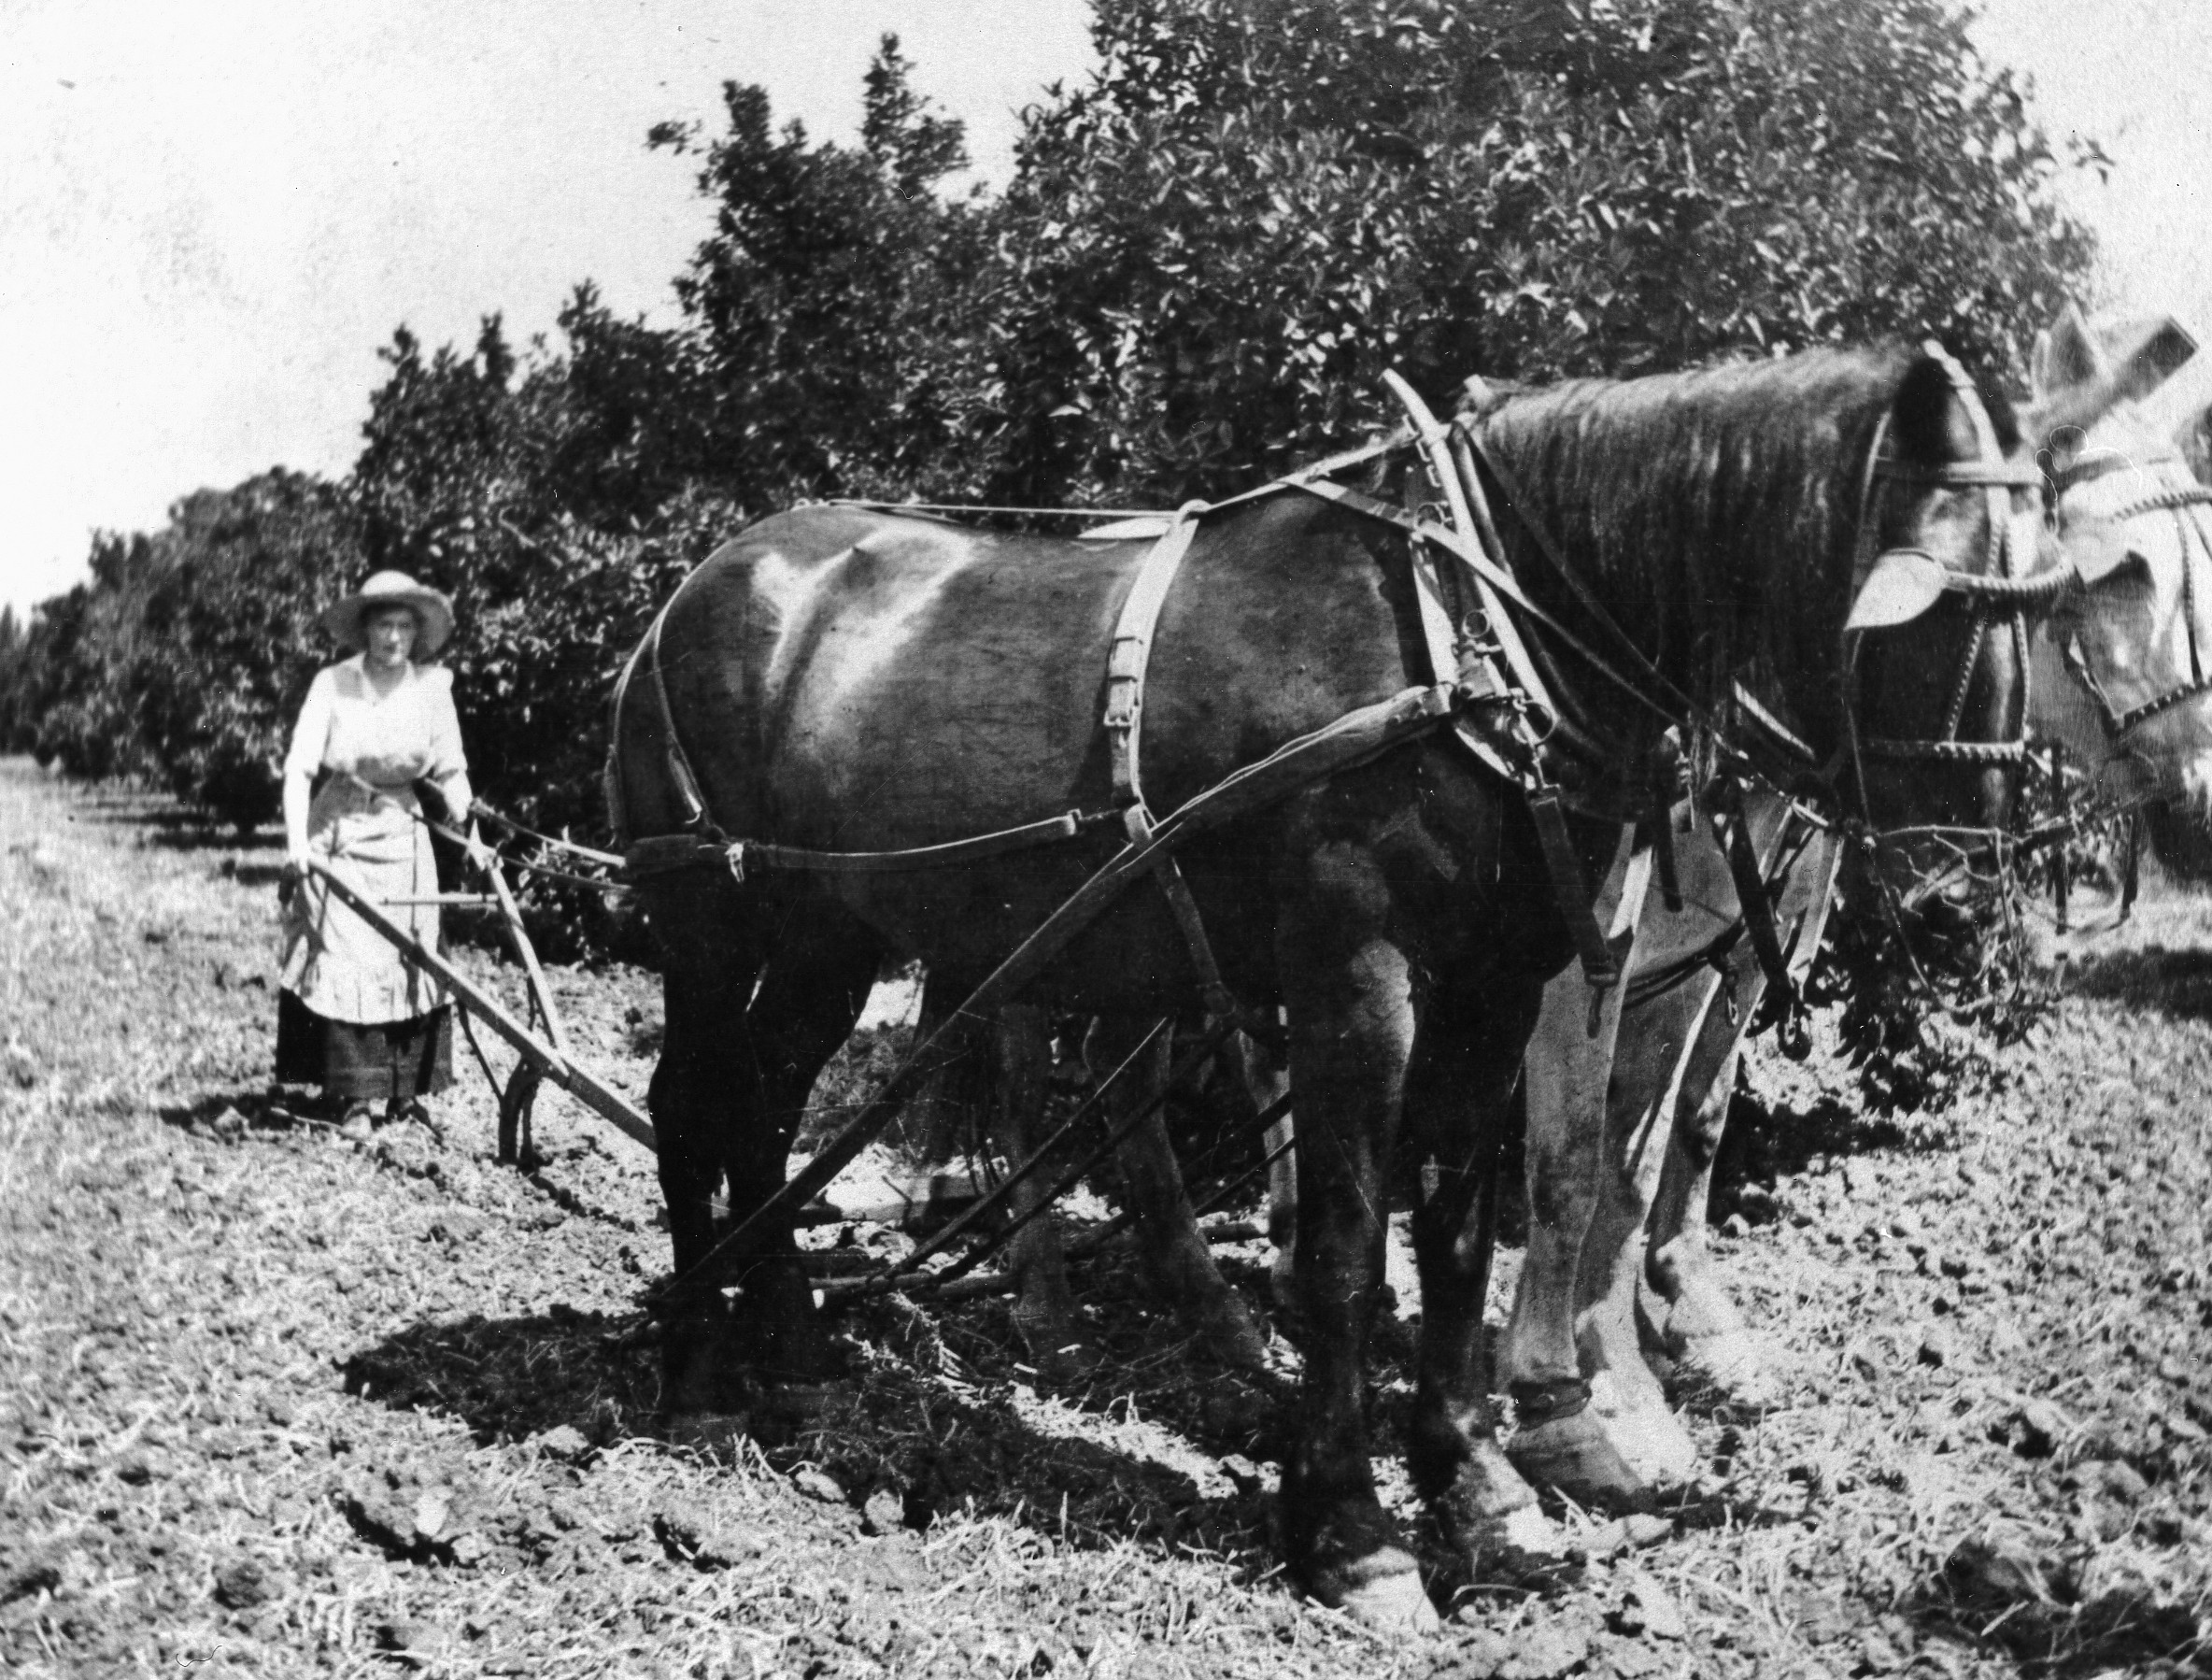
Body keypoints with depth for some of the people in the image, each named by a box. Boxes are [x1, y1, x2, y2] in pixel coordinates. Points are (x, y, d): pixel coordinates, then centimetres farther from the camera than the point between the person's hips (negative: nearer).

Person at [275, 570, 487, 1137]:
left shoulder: (432, 687, -3)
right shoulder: (333, 684, -10)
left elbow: (449, 771, 7)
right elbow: (299, 765, -13)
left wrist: (470, 835, 1)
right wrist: (296, 841, -24)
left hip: (402, 836, 3)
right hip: (338, 834, -3)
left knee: (409, 960, 4)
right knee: (343, 960, -5)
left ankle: (405, 1091, 14)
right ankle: (352, 1097, 0)